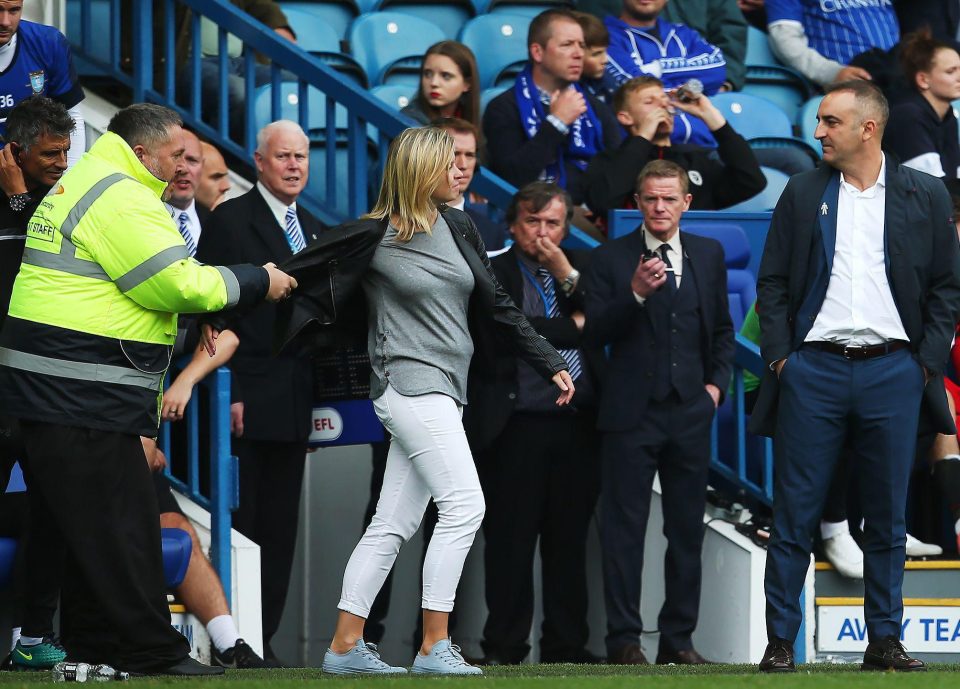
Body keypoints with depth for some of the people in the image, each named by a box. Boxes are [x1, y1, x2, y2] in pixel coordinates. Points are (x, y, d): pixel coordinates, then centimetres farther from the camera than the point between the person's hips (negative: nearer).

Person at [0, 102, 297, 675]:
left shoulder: (83, 185, 20)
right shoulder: (121, 199, -14)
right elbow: (177, 284, -16)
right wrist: (258, 282, -4)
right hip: (85, 394, -11)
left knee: (81, 521, 13)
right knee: (120, 521, -7)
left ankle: (93, 641, 18)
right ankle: (152, 651, -5)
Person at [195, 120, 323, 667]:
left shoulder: (316, 231, 17)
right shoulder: (231, 221, -4)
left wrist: (318, 394, 12)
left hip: (294, 406, 7)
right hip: (247, 399, -7)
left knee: (280, 527, 7)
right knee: (239, 524, -6)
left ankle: (263, 639, 11)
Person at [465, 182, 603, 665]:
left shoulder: (580, 268, 14)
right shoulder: (488, 275, 2)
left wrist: (568, 274, -7)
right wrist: (573, 327, -5)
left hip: (576, 424, 4)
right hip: (516, 426, -4)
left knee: (569, 540, 7)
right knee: (510, 542, -2)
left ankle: (566, 644, 14)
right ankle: (504, 649, 2)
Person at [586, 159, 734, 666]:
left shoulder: (708, 255, 11)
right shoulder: (611, 258, 1)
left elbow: (722, 329, 18)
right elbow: (596, 333, -7)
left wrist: (717, 382, 6)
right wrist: (636, 293, -20)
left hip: (690, 411, 3)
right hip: (631, 413, -3)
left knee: (687, 529, 5)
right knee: (624, 528, -3)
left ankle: (678, 637, 11)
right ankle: (624, 639, 0)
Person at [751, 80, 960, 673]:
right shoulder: (803, 193, 8)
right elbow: (773, 281, 8)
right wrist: (779, 356, -2)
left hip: (892, 372, 0)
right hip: (814, 369, 0)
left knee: (888, 517, 5)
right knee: (795, 516, -1)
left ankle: (885, 641, 12)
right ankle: (780, 641, 3)